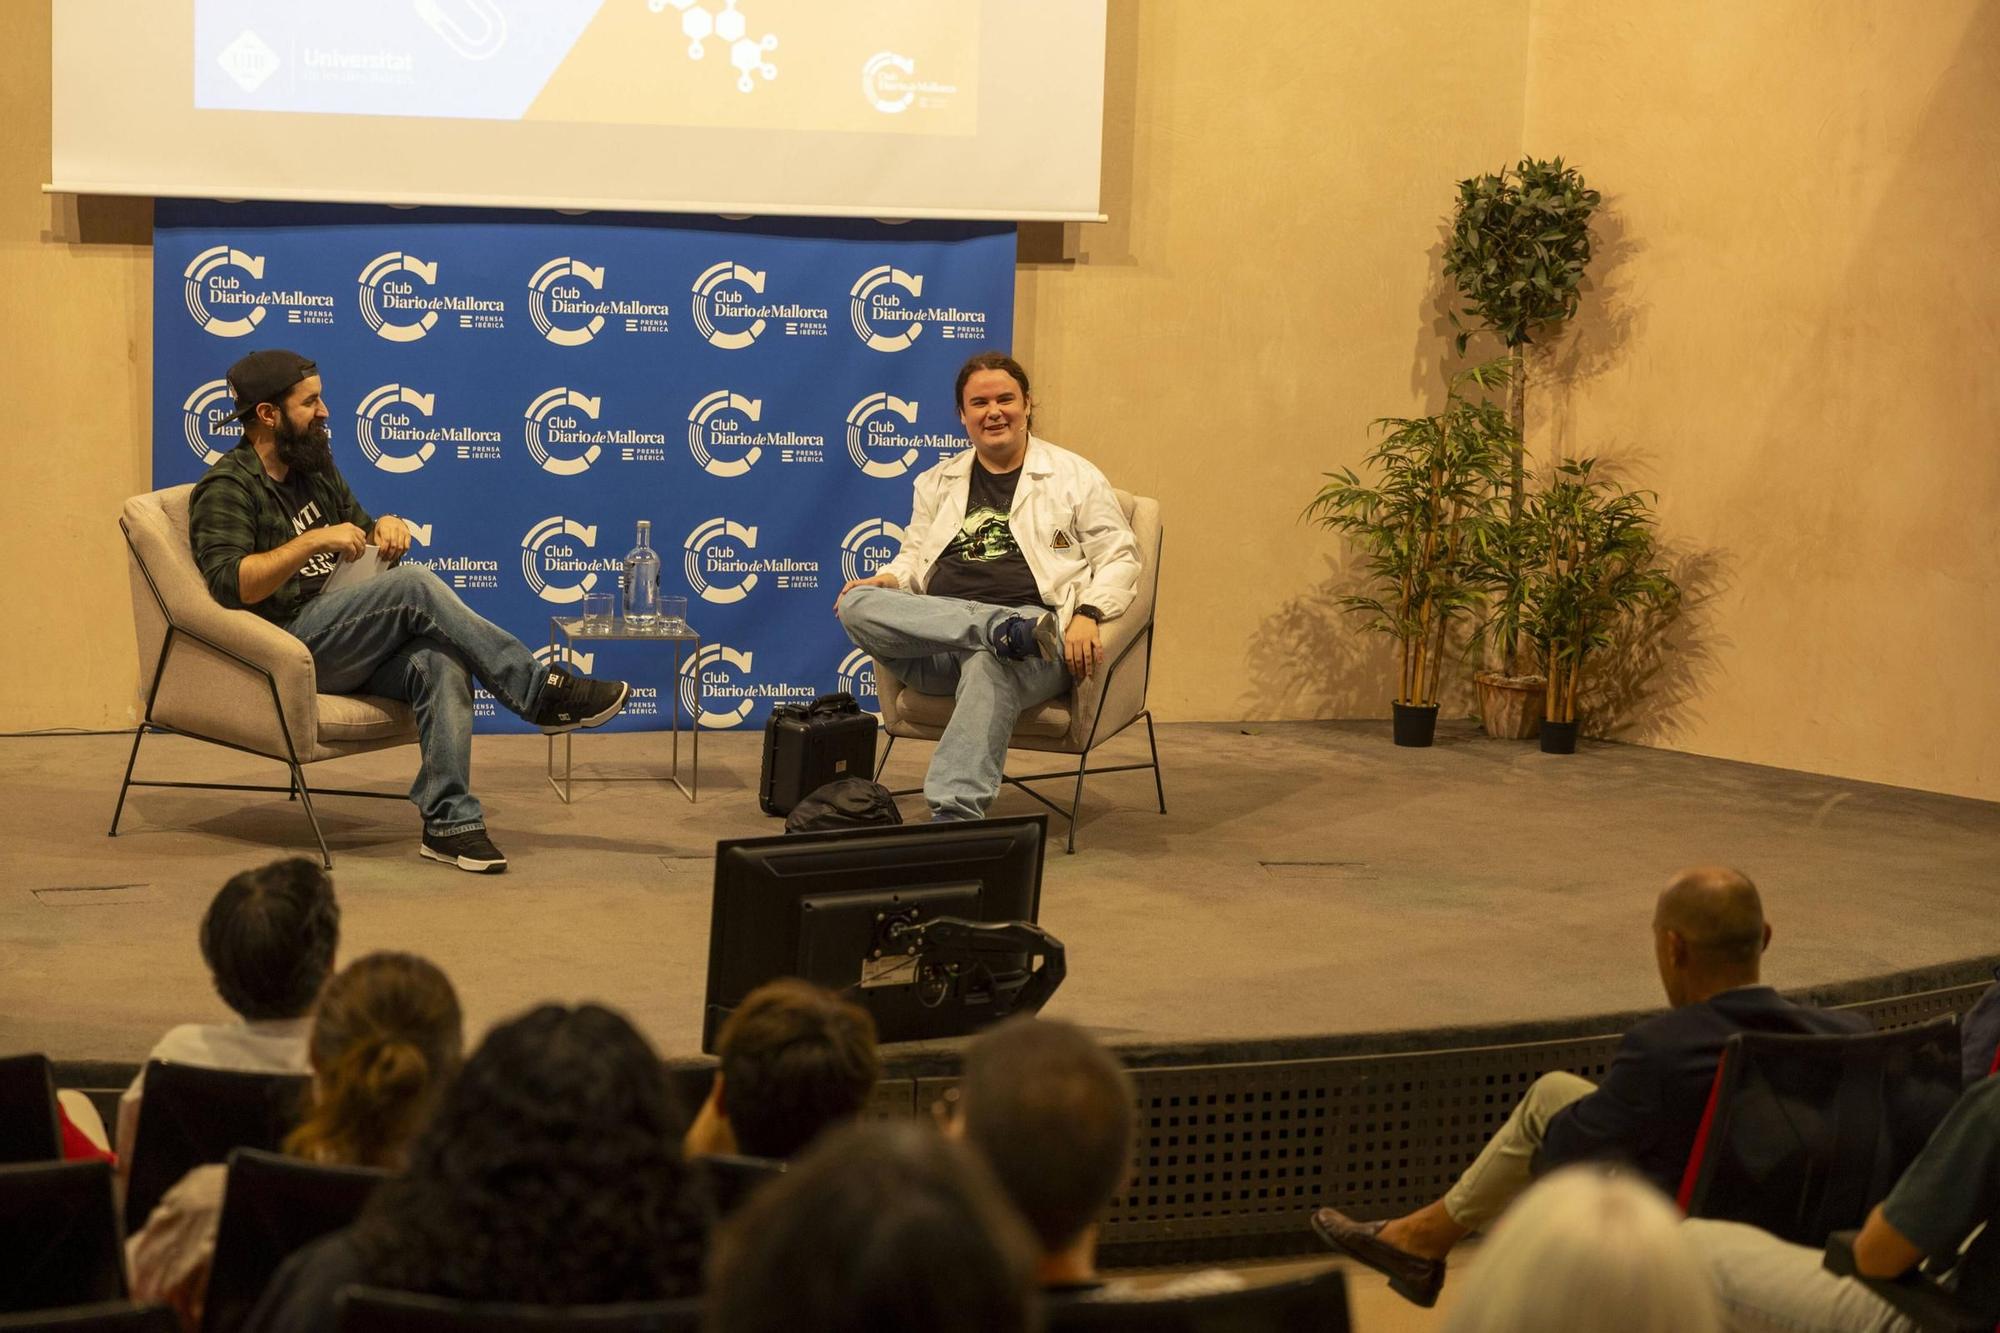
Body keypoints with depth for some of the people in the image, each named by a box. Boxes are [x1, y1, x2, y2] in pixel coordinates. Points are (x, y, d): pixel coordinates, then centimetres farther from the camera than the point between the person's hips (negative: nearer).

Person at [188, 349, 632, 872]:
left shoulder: (315, 469, 20)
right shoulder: (226, 489, -4)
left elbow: (364, 542, 29)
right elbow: (230, 584, -19)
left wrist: (385, 527, 5)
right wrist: (313, 541, -24)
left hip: (345, 646, 7)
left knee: (439, 660, -27)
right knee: (414, 585, -29)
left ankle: (448, 820, -32)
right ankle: (542, 694, -23)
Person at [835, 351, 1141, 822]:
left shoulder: (1074, 477, 13)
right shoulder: (937, 483, 25)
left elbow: (1119, 559, 9)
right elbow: (915, 555, 30)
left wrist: (1088, 615, -11)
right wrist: (888, 579, 5)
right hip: (937, 634, 4)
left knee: (988, 665, -41)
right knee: (856, 604, -26)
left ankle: (955, 815, -50)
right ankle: (1005, 629, -35)